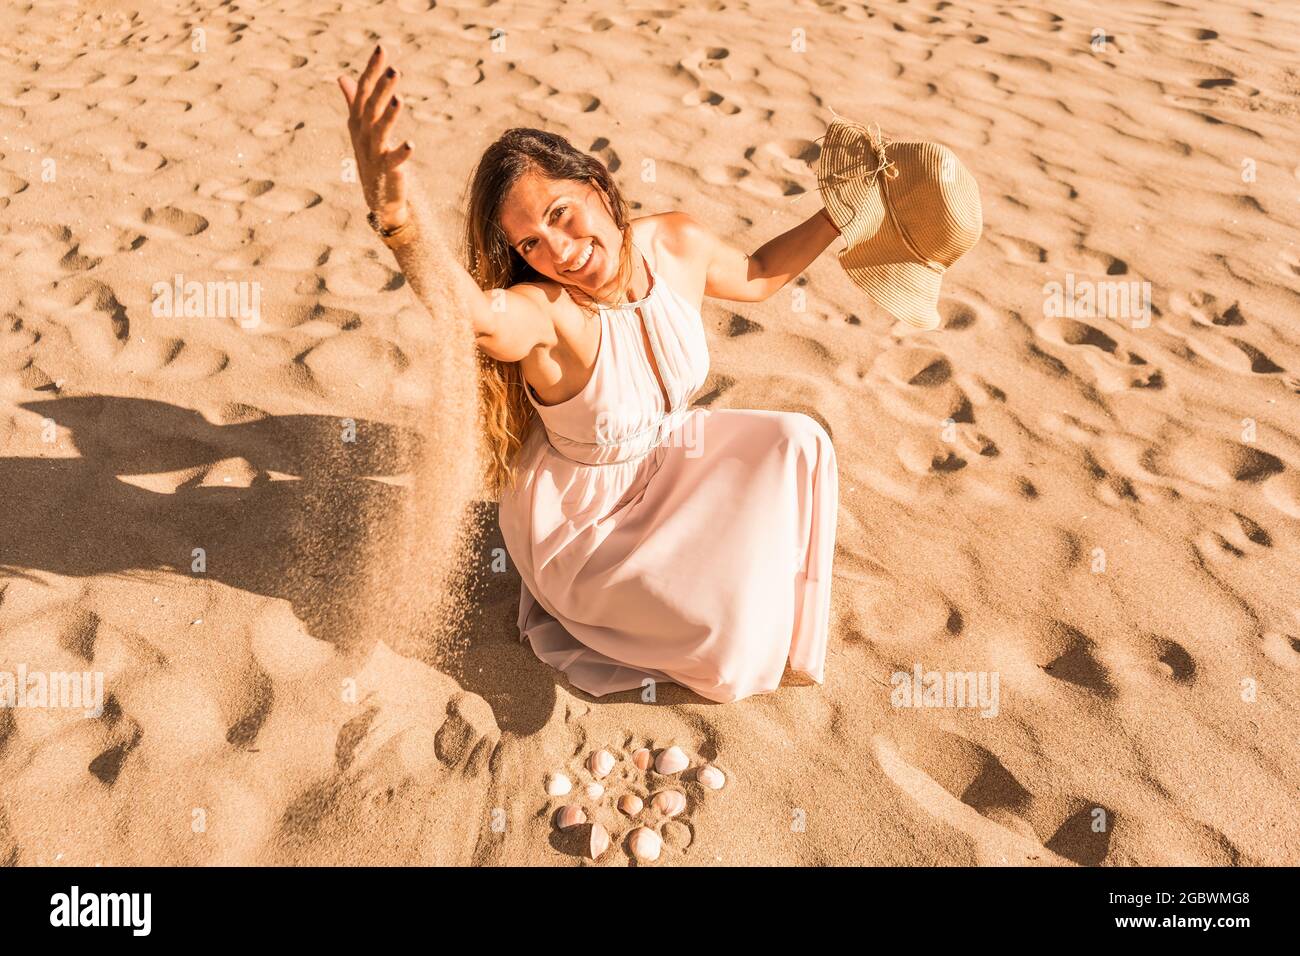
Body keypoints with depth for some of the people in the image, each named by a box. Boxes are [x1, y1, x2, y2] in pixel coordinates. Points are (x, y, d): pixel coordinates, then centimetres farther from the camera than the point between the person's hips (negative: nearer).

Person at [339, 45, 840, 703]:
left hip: (660, 461, 6)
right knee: (726, 635, -17)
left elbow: (756, 276, 9)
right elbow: (471, 311, -60)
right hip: (578, 520, -6)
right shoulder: (542, 312, -34)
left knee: (797, 443, -2)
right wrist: (397, 216, -79)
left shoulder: (679, 245, -15)